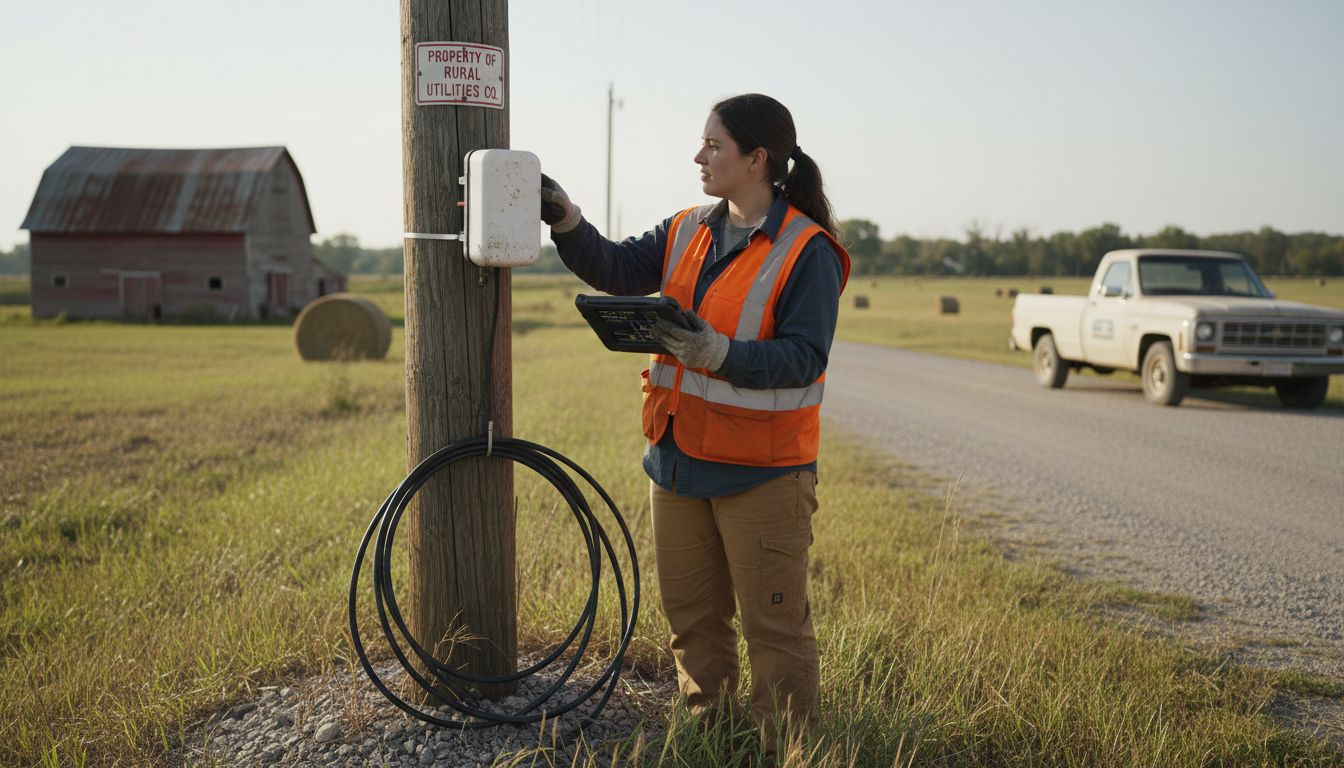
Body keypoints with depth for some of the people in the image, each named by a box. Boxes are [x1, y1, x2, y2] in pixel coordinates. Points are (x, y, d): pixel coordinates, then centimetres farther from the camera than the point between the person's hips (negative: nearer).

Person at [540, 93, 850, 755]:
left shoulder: (808, 251, -11)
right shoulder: (687, 232, 10)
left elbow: (804, 358, -17)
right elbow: (615, 269, 5)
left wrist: (720, 353, -30)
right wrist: (565, 218, -8)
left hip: (761, 470, -7)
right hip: (678, 458, 7)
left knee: (774, 626, 2)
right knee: (691, 616, 17)